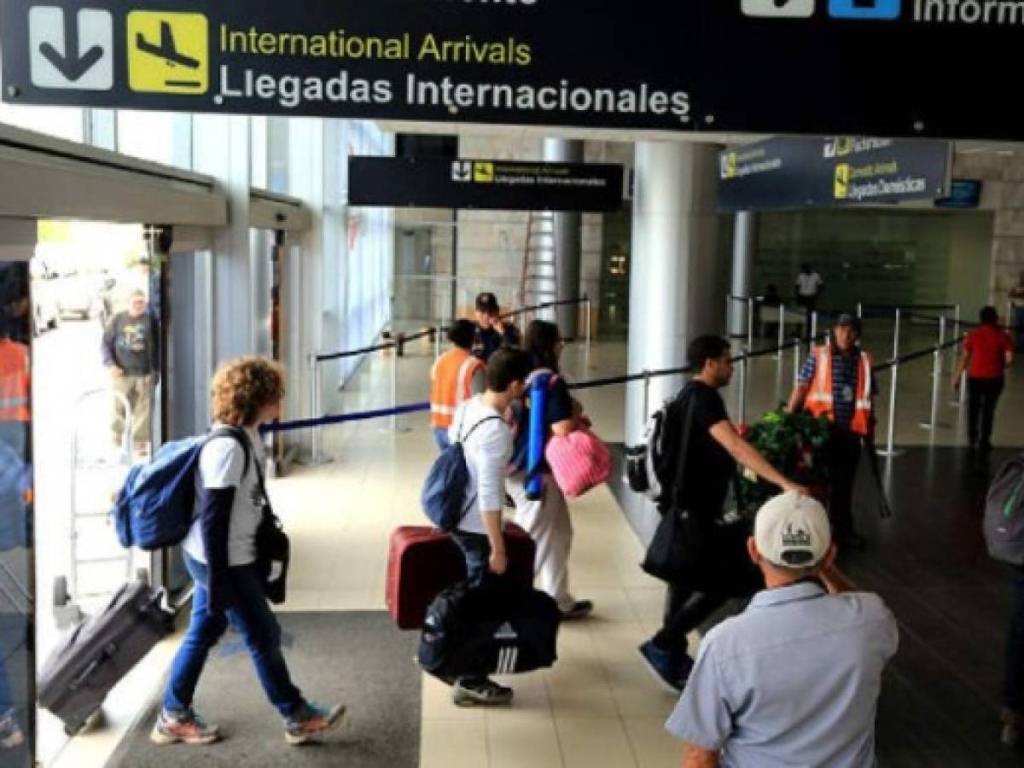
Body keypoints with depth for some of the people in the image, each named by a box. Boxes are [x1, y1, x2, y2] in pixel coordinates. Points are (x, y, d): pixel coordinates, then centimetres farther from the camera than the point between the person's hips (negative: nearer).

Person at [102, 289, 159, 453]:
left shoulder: (150, 320, 3)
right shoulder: (118, 319, 6)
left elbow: (157, 347, 4)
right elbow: (106, 343, 9)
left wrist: (155, 370, -3)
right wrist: (110, 364, -4)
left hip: (144, 374, -1)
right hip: (122, 373, 1)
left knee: (143, 409, 0)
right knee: (119, 409, 4)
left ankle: (140, 443, 7)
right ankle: (118, 442, 18)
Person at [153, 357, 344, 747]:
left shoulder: (246, 437, 4)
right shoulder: (228, 447, -26)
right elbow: (213, 520, -25)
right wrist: (218, 583, -22)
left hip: (215, 557, 9)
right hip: (222, 561, -9)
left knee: (203, 631, 18)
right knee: (264, 635, 4)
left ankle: (173, 716, 31)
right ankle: (298, 717, 20)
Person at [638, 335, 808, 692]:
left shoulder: (692, 396, 14)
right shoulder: (704, 398, -19)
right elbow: (736, 447, -33)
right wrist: (785, 483, -41)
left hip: (687, 505, 11)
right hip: (693, 509, -11)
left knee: (688, 578, 17)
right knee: (727, 580, -6)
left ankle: (673, 656, 27)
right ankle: (663, 645, -4)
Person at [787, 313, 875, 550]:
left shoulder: (864, 361, 5)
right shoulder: (818, 356, -5)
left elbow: (869, 397, 14)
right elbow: (800, 390, -6)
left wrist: (870, 427, 17)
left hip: (850, 432, 3)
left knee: (844, 483, 13)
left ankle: (843, 528, 25)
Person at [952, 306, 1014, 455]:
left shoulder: (973, 335, -3)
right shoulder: (1003, 336, -5)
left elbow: (964, 358, -3)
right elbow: (1009, 359, -10)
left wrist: (957, 377, 4)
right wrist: (1000, 367, 11)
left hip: (975, 377, 1)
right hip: (994, 378, -1)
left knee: (973, 408, 18)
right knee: (989, 409, 10)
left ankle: (972, 438, 29)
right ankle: (984, 441, 12)